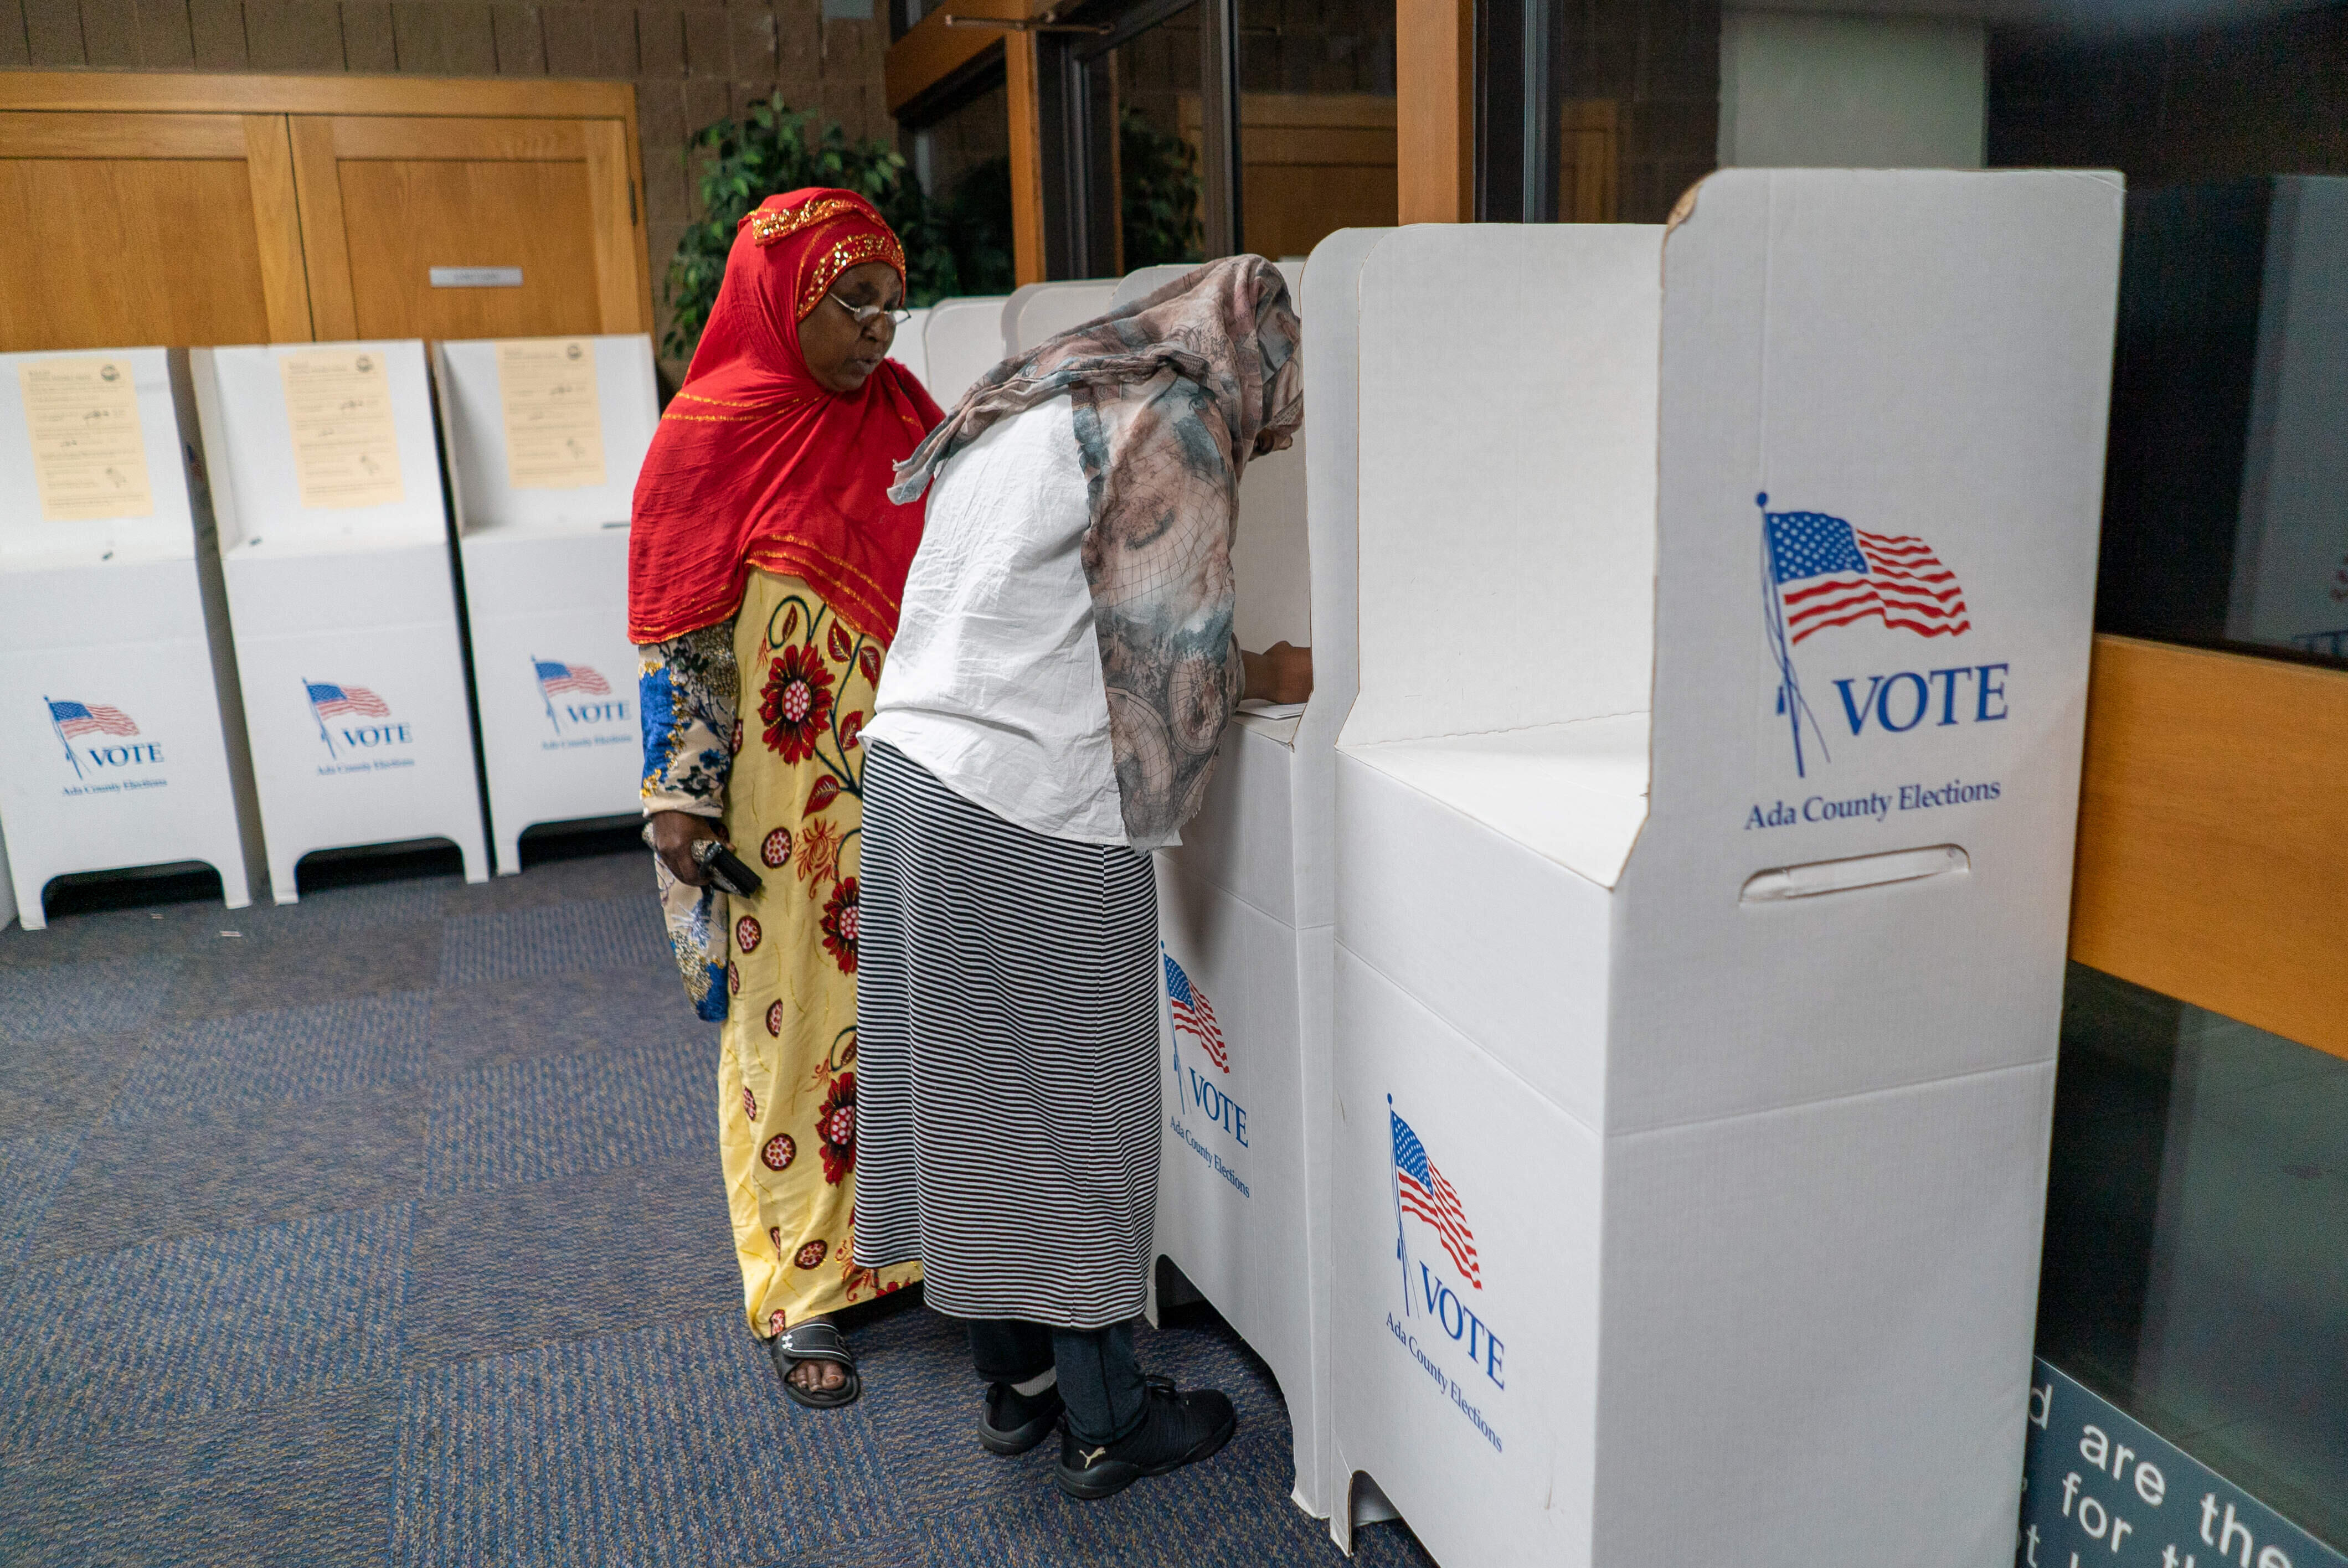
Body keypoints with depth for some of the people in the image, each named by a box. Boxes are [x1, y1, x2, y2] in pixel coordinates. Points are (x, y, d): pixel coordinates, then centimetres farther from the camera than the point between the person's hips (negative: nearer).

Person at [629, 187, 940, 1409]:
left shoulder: (902, 419, 7)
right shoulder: (712, 434, -8)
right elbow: (683, 632, -9)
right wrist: (680, 799, -12)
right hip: (783, 799, -5)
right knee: (793, 1020, 5)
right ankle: (800, 1294, 20)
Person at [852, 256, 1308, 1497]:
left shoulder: (1025, 399, 18)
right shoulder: (1172, 427, -9)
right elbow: (1175, 665, -11)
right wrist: (1276, 677, 9)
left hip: (914, 772, 9)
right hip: (1035, 816, -9)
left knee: (965, 1087, 16)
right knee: (1073, 1109, 5)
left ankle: (1012, 1381, 34)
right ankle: (1104, 1424, 23)